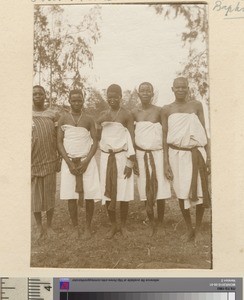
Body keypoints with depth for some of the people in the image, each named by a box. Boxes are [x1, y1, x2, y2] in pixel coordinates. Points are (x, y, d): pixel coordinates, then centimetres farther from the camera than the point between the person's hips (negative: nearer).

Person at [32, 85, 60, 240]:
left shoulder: (53, 115, 5)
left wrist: (60, 158, 4)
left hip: (50, 161, 1)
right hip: (32, 161, 0)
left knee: (50, 194, 7)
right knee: (35, 195, 6)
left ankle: (49, 225, 22)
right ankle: (39, 226, 21)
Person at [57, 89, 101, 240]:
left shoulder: (89, 119, 3)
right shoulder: (63, 118, 4)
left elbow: (95, 142, 0)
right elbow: (59, 142, 1)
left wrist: (86, 162, -12)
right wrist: (69, 163, -10)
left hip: (87, 161, 0)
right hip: (69, 161, 1)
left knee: (89, 196, -3)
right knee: (71, 197, 0)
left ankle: (88, 227, 13)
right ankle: (76, 227, 15)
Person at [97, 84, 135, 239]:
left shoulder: (127, 114, -4)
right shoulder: (103, 114, 9)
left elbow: (131, 139, -6)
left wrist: (130, 163, -11)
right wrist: (101, 120, -16)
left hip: (122, 156, -3)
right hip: (106, 157, 4)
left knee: (123, 192, 1)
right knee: (107, 192, 4)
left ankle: (123, 225, 18)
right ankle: (114, 225, 19)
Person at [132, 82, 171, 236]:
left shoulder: (159, 111, 0)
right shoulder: (135, 113, 6)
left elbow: (166, 134, 2)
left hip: (157, 153, -2)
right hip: (141, 154, 2)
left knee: (160, 189, -2)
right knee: (146, 191, 3)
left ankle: (161, 225, 12)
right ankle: (152, 225, 14)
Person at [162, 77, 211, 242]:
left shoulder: (197, 105, 5)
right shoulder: (167, 109, 5)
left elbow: (204, 131, 5)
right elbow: (165, 136, 5)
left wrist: (209, 156, -1)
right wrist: (166, 162, 1)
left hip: (197, 153, 0)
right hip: (177, 154, 0)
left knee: (200, 191, 0)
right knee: (182, 193, 2)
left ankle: (198, 228, 19)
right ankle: (189, 228, 20)